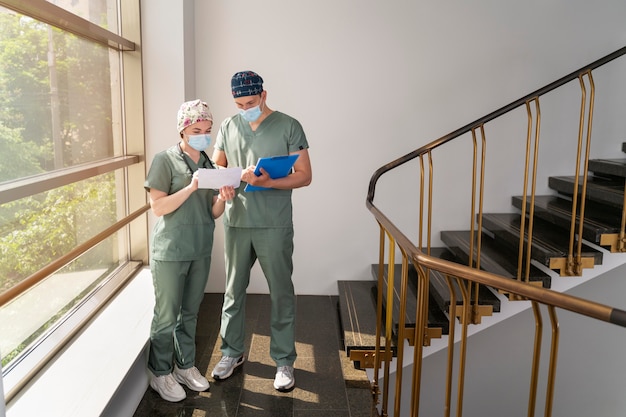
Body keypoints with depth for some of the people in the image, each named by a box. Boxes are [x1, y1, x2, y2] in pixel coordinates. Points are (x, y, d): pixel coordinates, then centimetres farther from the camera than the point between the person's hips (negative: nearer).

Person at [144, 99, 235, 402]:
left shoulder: (208, 163, 10)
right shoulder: (165, 160, -7)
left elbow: (213, 213, 10)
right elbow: (157, 207, -14)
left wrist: (222, 198, -12)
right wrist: (191, 187, -24)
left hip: (201, 250, 6)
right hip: (170, 251, -6)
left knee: (190, 312, 16)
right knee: (166, 315, 4)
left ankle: (185, 366, 30)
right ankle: (161, 373, 20)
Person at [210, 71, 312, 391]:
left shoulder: (288, 126, -4)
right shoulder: (228, 127, 8)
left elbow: (304, 175, -6)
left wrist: (269, 182, -23)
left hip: (274, 225, -3)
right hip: (236, 222, 4)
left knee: (281, 293, 5)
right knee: (233, 290, 14)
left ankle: (284, 360, 20)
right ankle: (232, 352, 32)